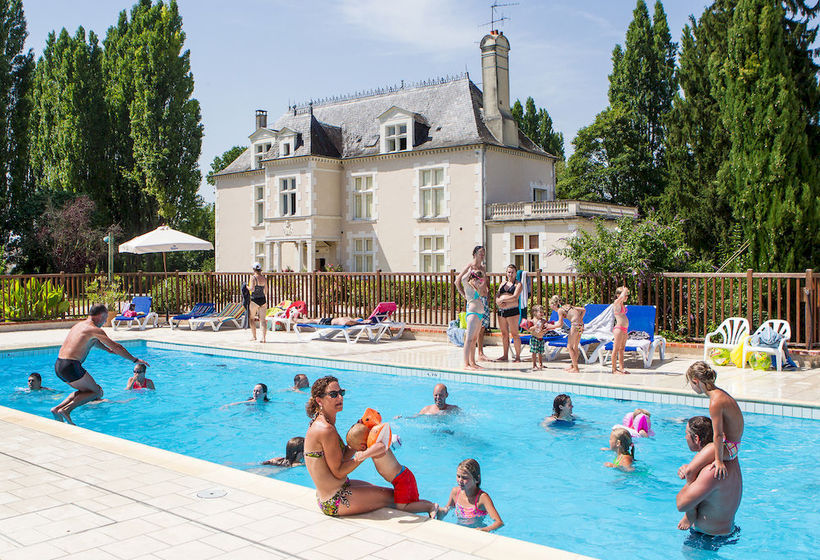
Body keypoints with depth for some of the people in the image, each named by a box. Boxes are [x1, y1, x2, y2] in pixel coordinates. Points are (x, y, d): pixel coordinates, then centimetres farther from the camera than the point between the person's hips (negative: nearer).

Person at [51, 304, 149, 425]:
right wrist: (135, 360, 4)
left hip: (58, 365, 9)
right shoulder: (95, 330, -7)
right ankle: (66, 410, -10)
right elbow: (116, 347, -5)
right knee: (97, 392, 5)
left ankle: (58, 408, 10)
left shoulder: (79, 324, 20)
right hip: (71, 366, -9)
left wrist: (107, 349, 54)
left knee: (85, 390, 24)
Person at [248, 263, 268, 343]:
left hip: (254, 300, -4)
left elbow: (252, 289, -21)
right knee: (262, 319, 3)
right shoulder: (264, 278, 6)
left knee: (252, 318, 15)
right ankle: (263, 338, -3)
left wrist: (246, 287, -1)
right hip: (263, 300, 4)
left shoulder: (253, 277, -11)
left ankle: (253, 335, 18)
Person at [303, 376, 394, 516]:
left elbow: (342, 457, 6)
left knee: (378, 489, 27)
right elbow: (339, 472, -20)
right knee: (391, 495, 5)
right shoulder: (326, 430, -24)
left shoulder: (319, 423, 6)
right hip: (335, 503, -10)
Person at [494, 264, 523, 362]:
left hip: (512, 311, -6)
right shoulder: (503, 283, 19)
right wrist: (498, 301, -9)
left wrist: (502, 299, -10)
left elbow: (515, 297, -11)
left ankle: (518, 356, -1)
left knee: (514, 334, -5)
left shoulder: (518, 284, 2)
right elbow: (497, 295, 13)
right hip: (501, 310, 6)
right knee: (504, 334, 9)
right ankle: (505, 355, 15)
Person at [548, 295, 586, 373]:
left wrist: (550, 326, 13)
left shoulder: (560, 310, -3)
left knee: (569, 347, 1)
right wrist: (579, 319, 16)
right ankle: (573, 366, 28)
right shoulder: (567, 305, 19)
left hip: (575, 325, -8)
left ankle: (576, 369, 0)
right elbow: (583, 310, 18)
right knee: (575, 347, 18)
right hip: (581, 325, 8)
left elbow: (560, 324, -1)